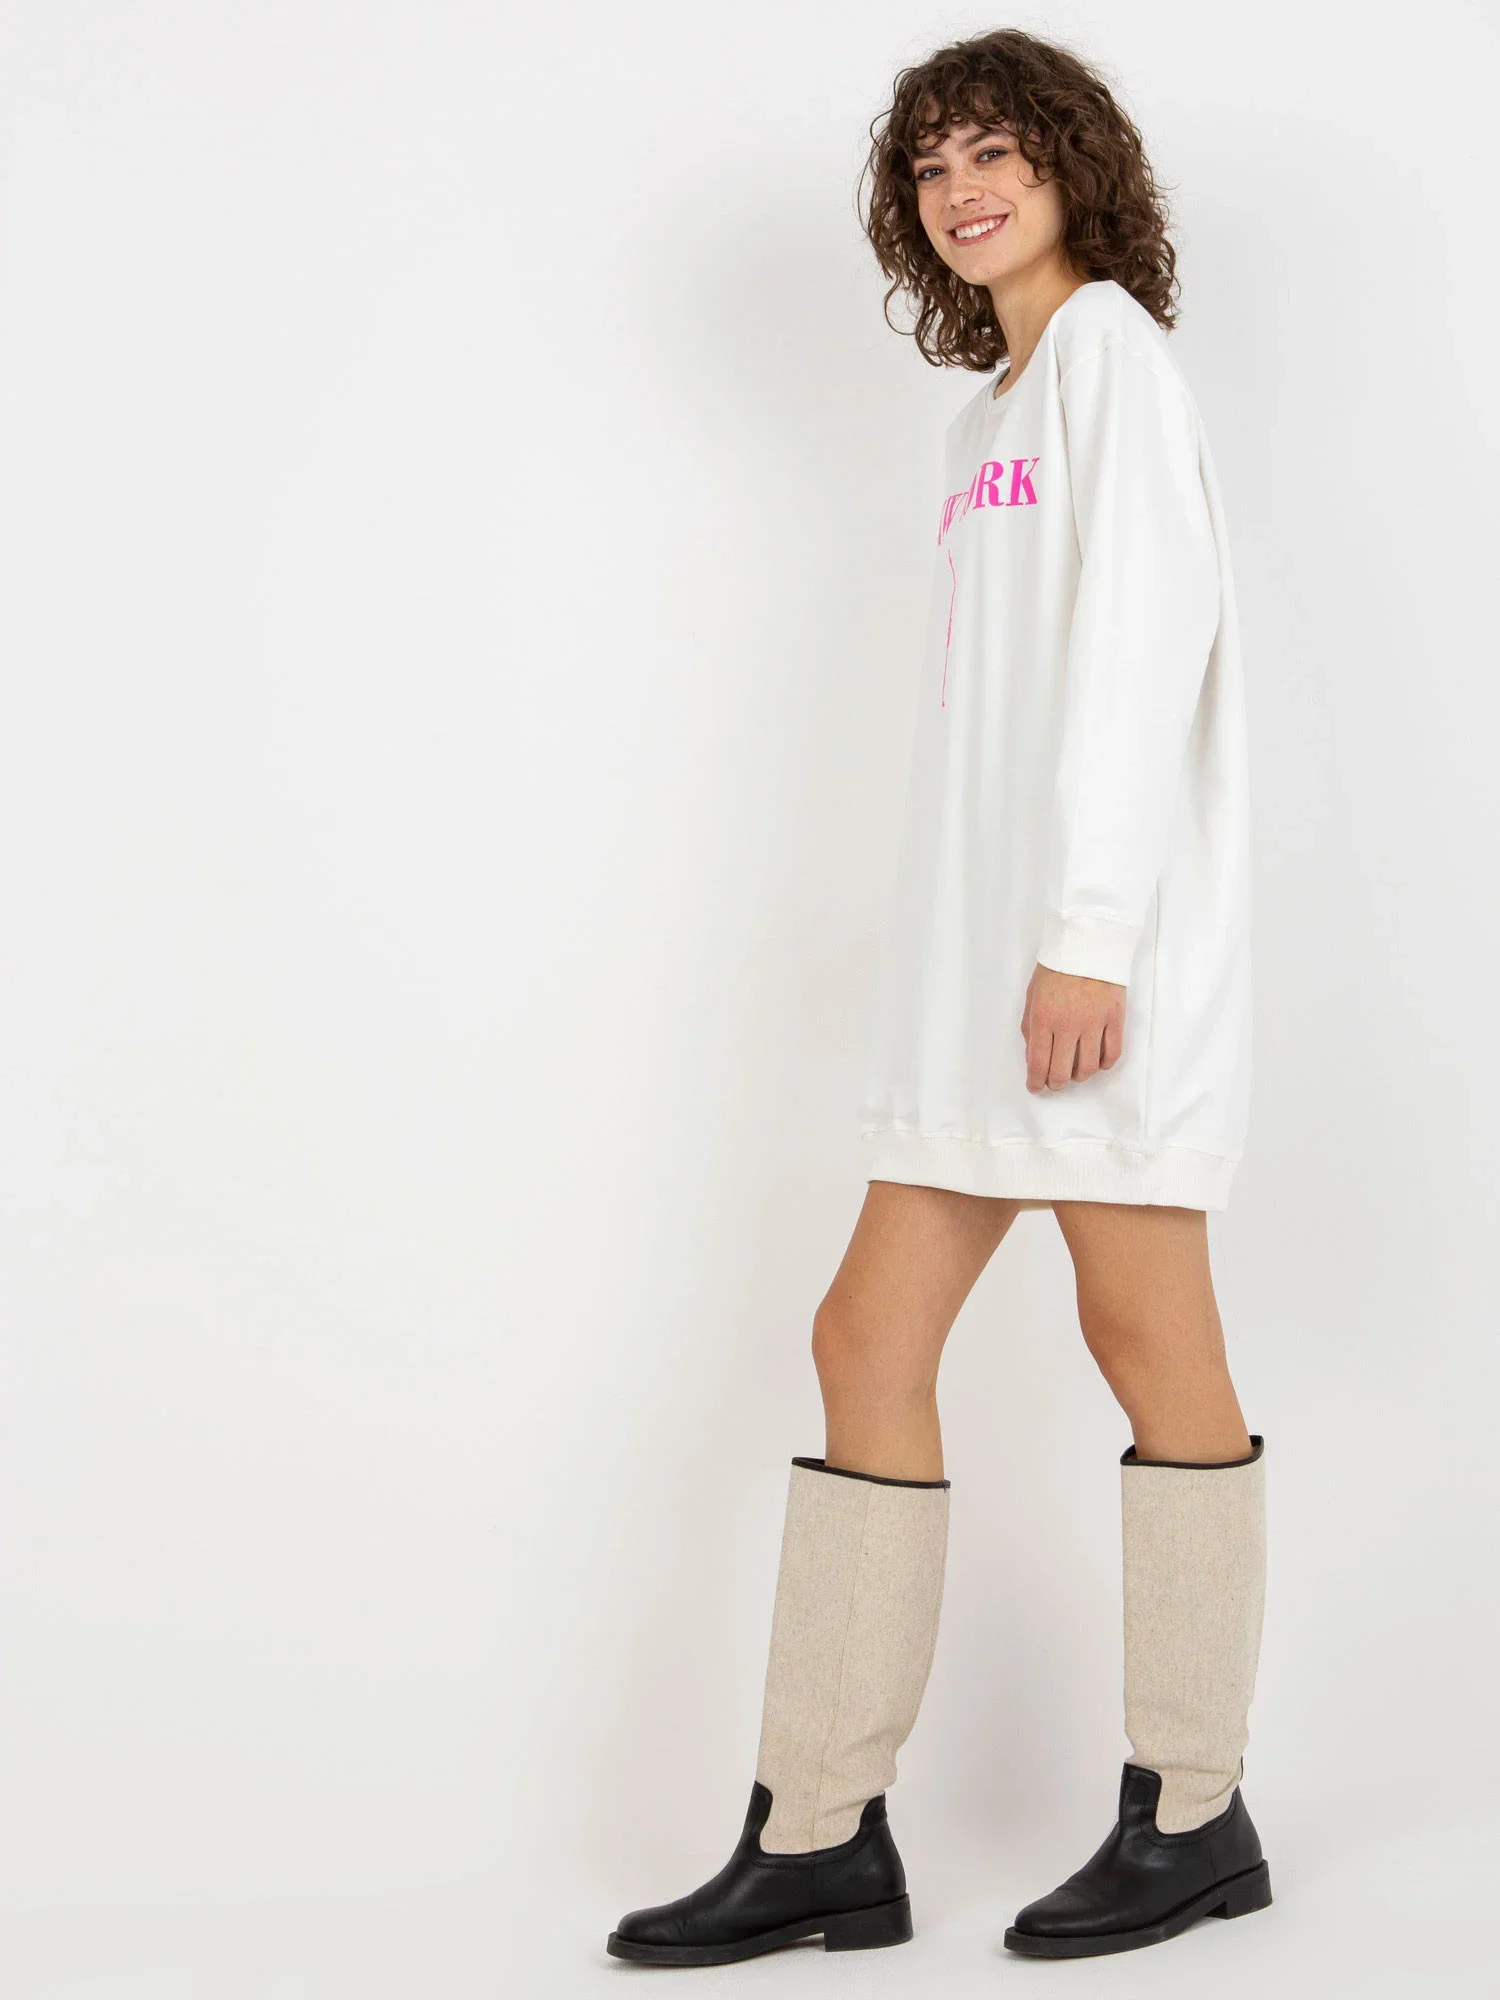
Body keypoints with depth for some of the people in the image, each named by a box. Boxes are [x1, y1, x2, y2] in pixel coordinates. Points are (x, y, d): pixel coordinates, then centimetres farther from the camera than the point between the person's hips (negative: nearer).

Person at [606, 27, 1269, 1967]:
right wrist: (994, 946, 12)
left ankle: (1193, 1812, 10)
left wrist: (1089, 927, -20)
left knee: (1144, 1333, -2)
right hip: (974, 961, 8)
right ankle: (818, 1839, 7)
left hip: (1101, 947, -8)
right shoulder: (999, 402, 24)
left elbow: (1141, 634, -12)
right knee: (869, 1340, 3)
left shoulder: (1109, 345, 0)